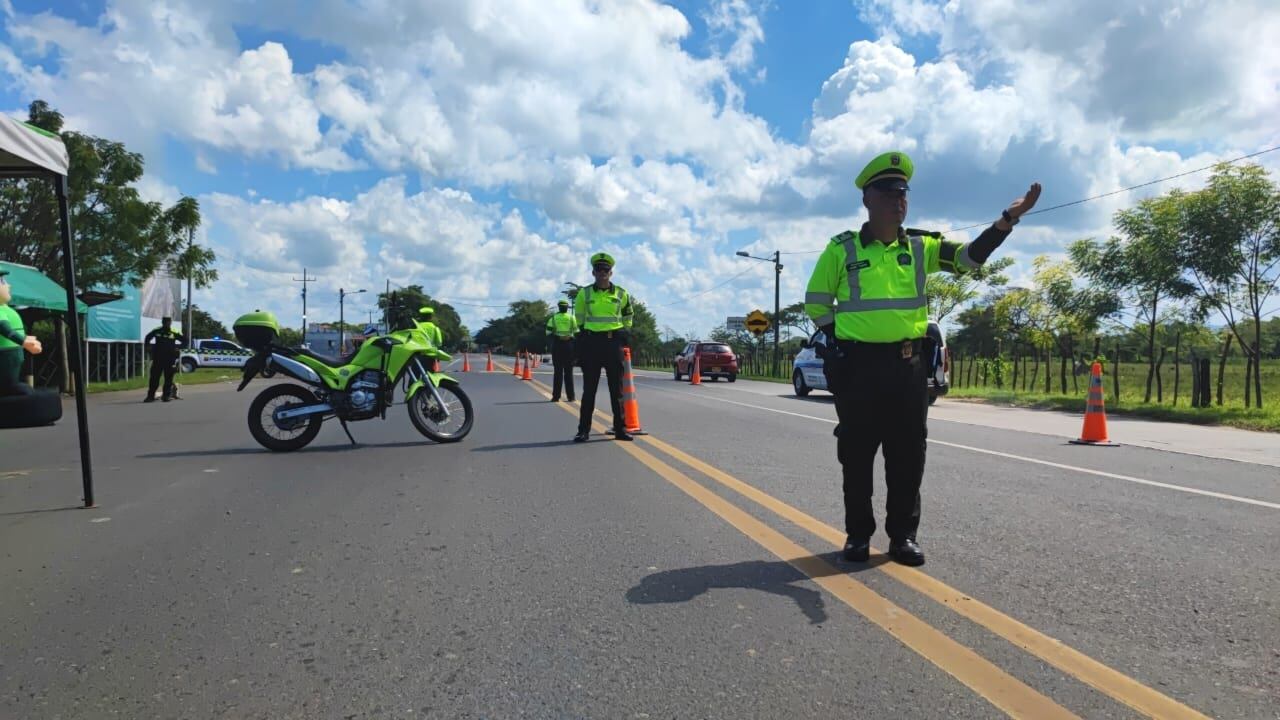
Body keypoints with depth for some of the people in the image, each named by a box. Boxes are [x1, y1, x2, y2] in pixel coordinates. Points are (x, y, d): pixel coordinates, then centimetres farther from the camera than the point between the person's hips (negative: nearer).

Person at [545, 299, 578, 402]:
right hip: (569, 345, 0)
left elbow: (548, 333, 0)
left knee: (558, 371, 3)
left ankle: (556, 396, 1)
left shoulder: (553, 318, 2)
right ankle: (570, 396, 2)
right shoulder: (572, 318, 2)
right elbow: (576, 332, 0)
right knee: (568, 372, 5)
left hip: (557, 345, 0)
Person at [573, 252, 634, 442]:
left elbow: (627, 317, 18)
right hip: (591, 342, -1)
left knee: (617, 388, 5)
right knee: (589, 389, 2)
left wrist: (624, 334, 11)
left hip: (614, 342, 1)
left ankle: (620, 429, 12)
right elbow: (579, 319, 13)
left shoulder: (621, 294, 5)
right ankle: (583, 430, 7)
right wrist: (582, 340, 8)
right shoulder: (584, 293, 3)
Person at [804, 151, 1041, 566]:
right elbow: (816, 302, 6)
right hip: (858, 365, -3)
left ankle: (903, 534, 20)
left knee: (908, 455, 7)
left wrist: (1008, 219, -15)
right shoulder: (841, 249, 0)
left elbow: (971, 255, -1)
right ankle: (858, 534, 19)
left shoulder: (920, 246, 9)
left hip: (909, 364, 3)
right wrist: (843, 342, 1)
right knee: (857, 453, 5)